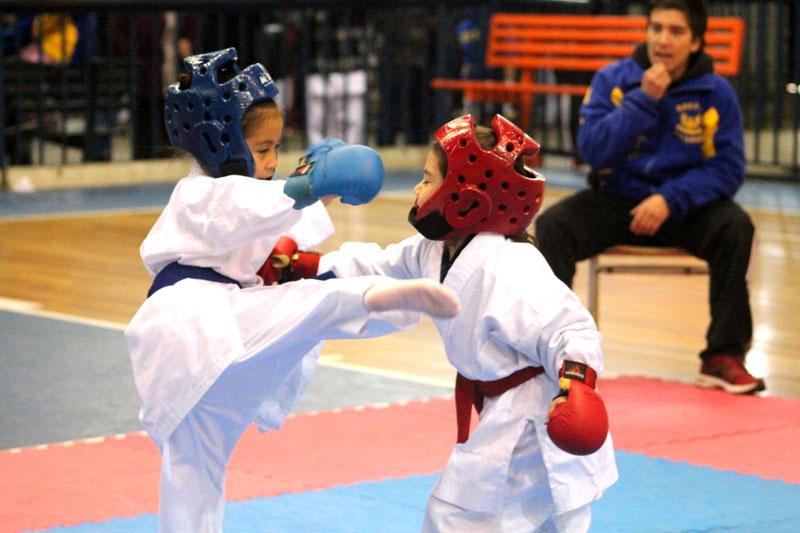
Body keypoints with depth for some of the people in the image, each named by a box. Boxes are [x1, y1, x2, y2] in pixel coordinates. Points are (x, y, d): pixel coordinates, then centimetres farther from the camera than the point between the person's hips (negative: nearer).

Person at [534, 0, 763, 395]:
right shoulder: (612, 80, -2)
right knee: (551, 225, -25)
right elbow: (593, 151, -12)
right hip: (618, 200, 1)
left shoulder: (716, 93, -3)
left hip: (686, 207, -1)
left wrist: (670, 199, -22)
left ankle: (723, 355, -20)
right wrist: (644, 100, -20)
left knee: (736, 226, -30)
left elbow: (728, 168, -8)